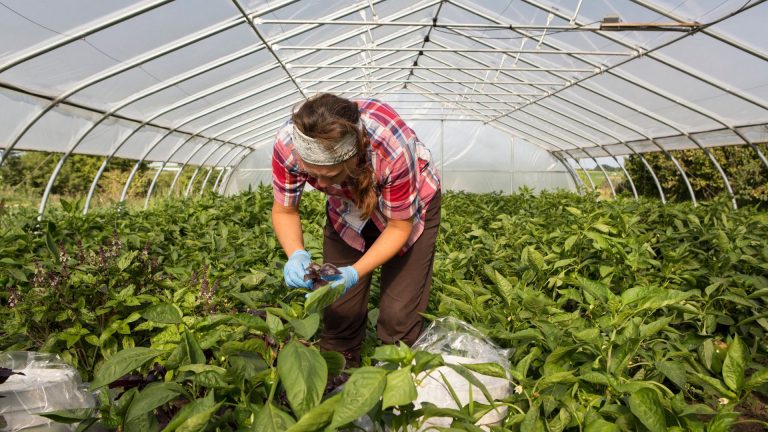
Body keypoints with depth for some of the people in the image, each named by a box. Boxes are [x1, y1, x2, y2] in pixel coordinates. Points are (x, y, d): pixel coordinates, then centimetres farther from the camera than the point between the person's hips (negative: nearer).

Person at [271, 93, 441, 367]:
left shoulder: (393, 148, -40)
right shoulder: (288, 144, -32)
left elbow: (399, 227, -24)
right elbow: (283, 211, -14)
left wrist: (354, 273, -37)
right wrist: (296, 255, -33)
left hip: (410, 205, -2)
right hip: (346, 208, 3)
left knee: (399, 314, -7)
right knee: (338, 310, 1)